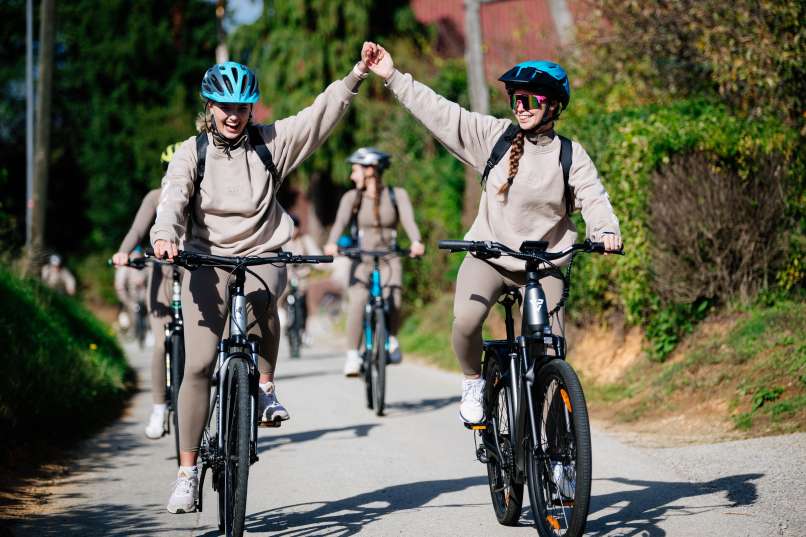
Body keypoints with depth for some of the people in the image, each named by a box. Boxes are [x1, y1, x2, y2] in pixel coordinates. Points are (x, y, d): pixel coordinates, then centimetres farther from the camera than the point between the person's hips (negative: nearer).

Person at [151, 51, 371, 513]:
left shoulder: (270, 143, 5)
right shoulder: (192, 153, 1)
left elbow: (320, 116, -1)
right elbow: (173, 199, -13)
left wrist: (356, 76, -13)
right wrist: (164, 236, -33)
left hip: (262, 257, 0)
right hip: (207, 261, 0)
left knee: (261, 296, -38)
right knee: (198, 365, -11)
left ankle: (266, 388, -14)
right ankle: (188, 472, -2)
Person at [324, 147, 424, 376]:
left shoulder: (397, 195, 0)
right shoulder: (352, 197, 2)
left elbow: (408, 220, -15)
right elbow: (341, 221, -15)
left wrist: (416, 242, -37)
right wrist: (332, 243, -36)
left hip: (389, 259, 0)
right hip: (361, 260, 0)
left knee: (392, 303, -24)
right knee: (357, 301, -25)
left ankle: (392, 338, 7)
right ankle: (352, 356, -16)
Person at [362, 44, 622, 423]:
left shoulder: (571, 155, -1)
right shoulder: (495, 135, 0)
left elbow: (594, 198, -10)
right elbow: (440, 111, 0)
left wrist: (606, 231, -33)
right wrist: (392, 76, -4)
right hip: (489, 256, 0)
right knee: (465, 320, -27)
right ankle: (473, 383, 2)